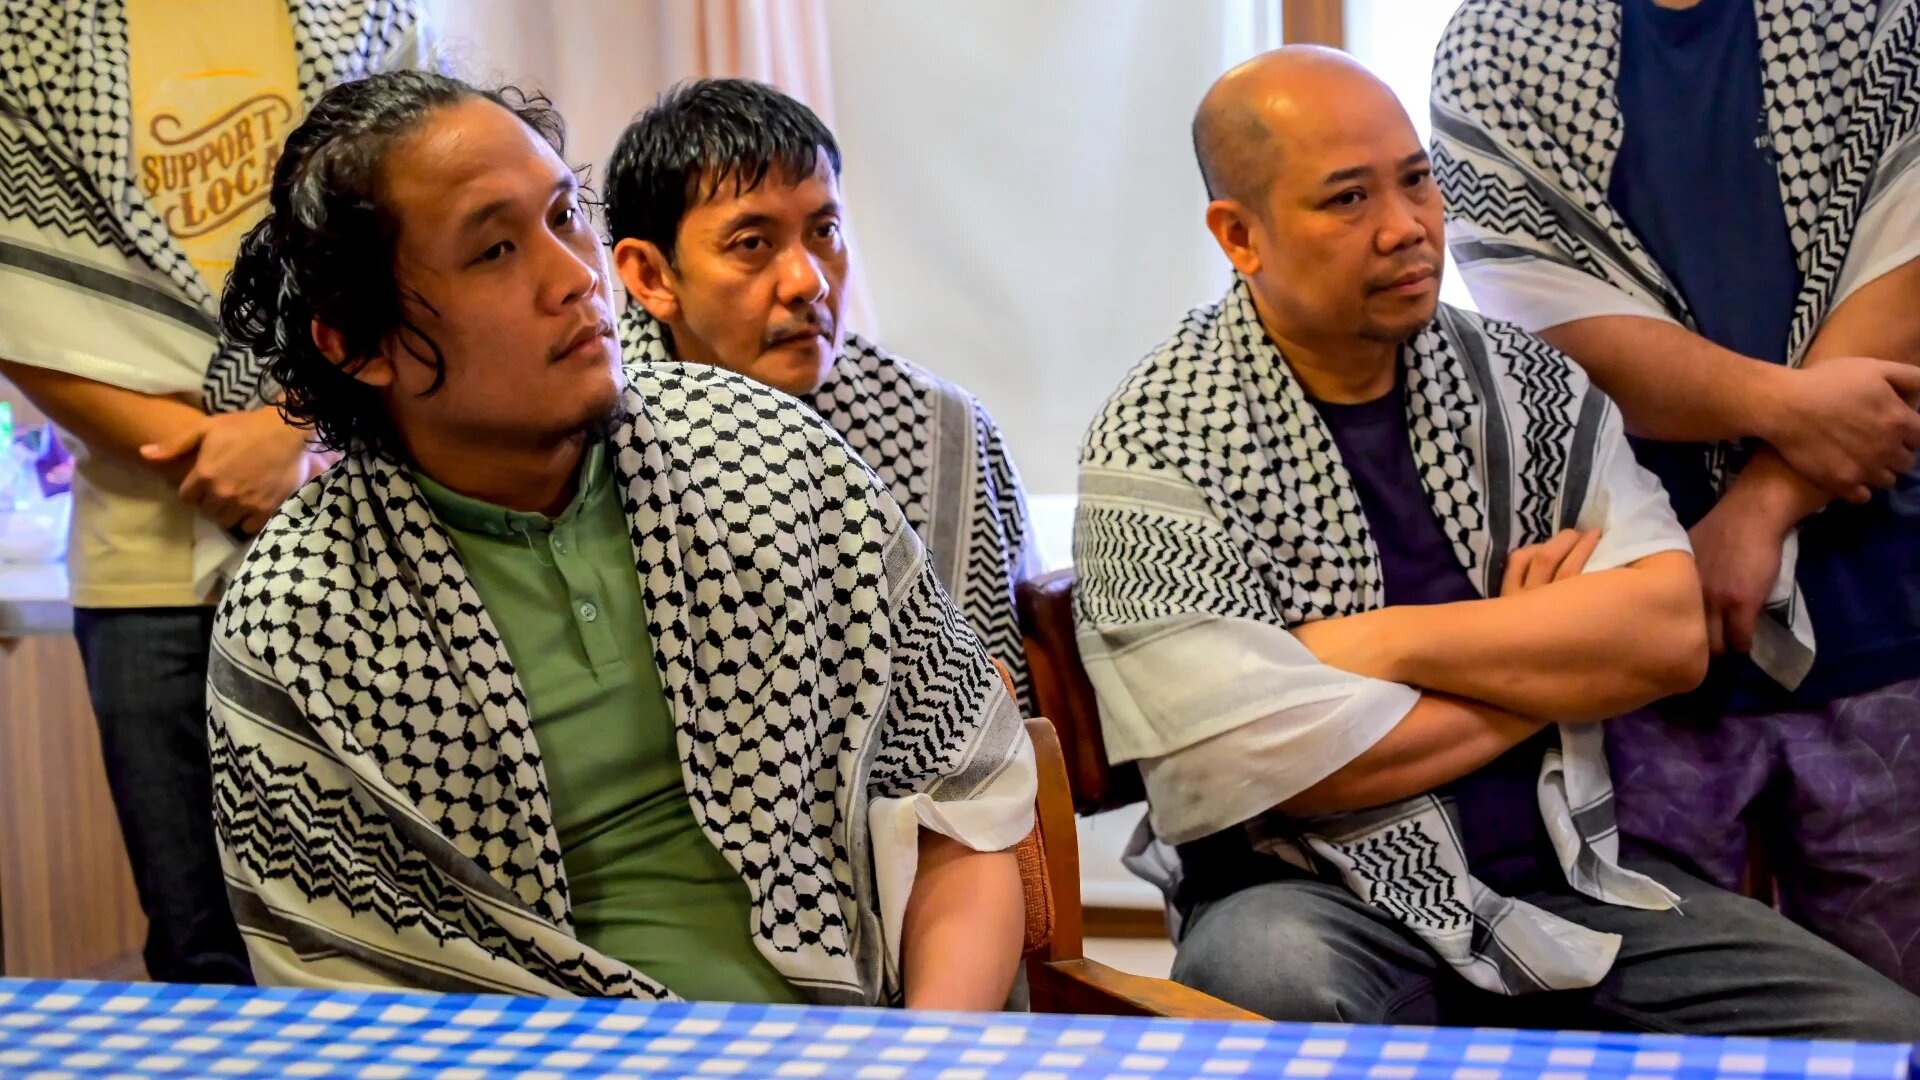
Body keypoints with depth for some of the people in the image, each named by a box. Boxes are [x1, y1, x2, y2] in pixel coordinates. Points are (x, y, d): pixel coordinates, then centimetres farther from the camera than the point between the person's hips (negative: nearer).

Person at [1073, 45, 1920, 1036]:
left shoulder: (1528, 383, 8)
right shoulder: (1158, 445, -8)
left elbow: (1673, 632, -5)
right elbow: (1276, 763, -18)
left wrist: (1386, 642, -14)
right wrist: (1555, 661, -5)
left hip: (1567, 875, 5)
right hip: (1322, 903, -4)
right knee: (1270, 977, -38)